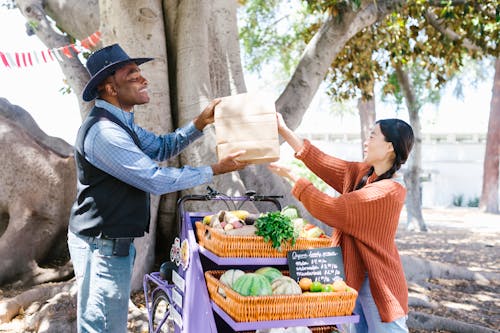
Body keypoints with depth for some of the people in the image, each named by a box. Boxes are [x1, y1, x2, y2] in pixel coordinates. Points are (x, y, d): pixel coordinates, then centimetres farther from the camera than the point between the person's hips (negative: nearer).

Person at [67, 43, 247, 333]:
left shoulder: (121, 123, 10)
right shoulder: (104, 131, -24)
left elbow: (162, 147, 17)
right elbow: (155, 179, -23)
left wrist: (200, 123, 3)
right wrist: (215, 170, -15)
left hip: (116, 241, 11)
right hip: (102, 246, -10)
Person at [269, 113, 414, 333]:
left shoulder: (390, 191, -23)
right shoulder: (361, 173, 2)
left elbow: (331, 209, -23)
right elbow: (322, 162, 4)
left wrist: (291, 176, -15)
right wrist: (284, 131, 3)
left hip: (377, 285, -8)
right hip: (354, 278, 8)